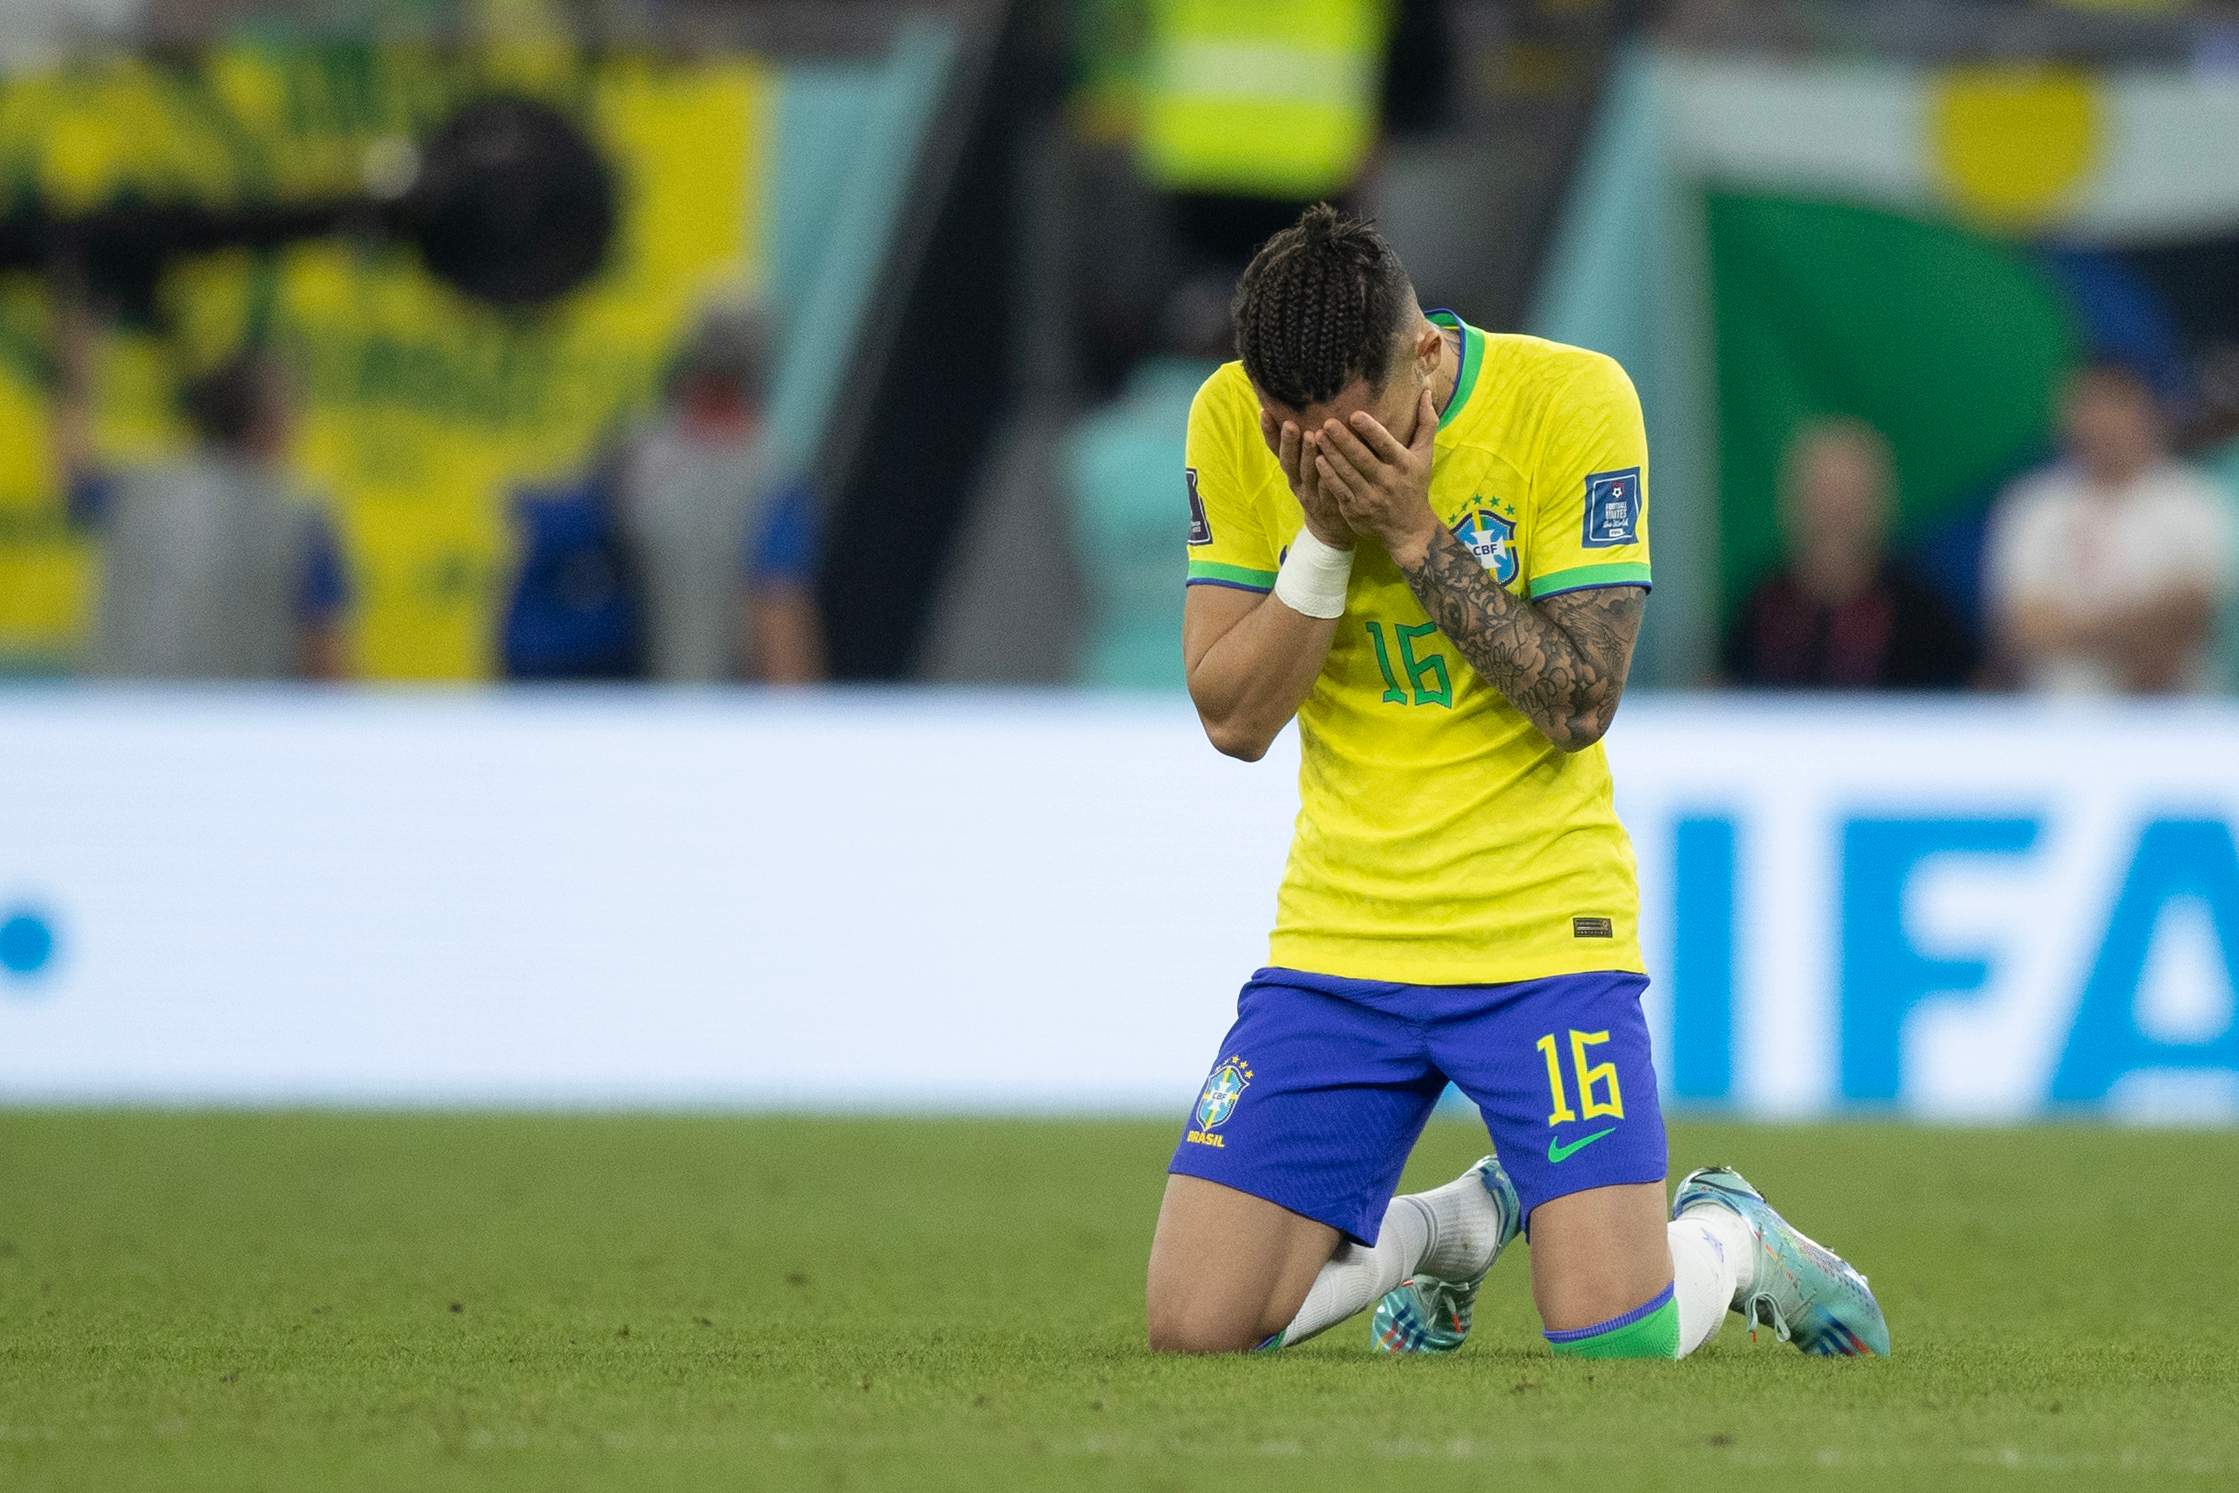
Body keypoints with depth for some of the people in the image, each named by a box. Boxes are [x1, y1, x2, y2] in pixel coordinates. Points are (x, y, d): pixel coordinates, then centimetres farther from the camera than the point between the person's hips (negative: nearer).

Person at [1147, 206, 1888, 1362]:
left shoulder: (1571, 400, -13)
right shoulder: (1232, 421, -4)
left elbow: (1580, 705, -15)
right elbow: (1231, 718, -5)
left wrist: (1415, 532, -21)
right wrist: (1322, 539, -18)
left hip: (1542, 934, -3)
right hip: (1337, 943, 3)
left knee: (1615, 1339, -16)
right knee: (1193, 1330, -7)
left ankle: (1729, 1236, 21)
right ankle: (1453, 1229, 24)